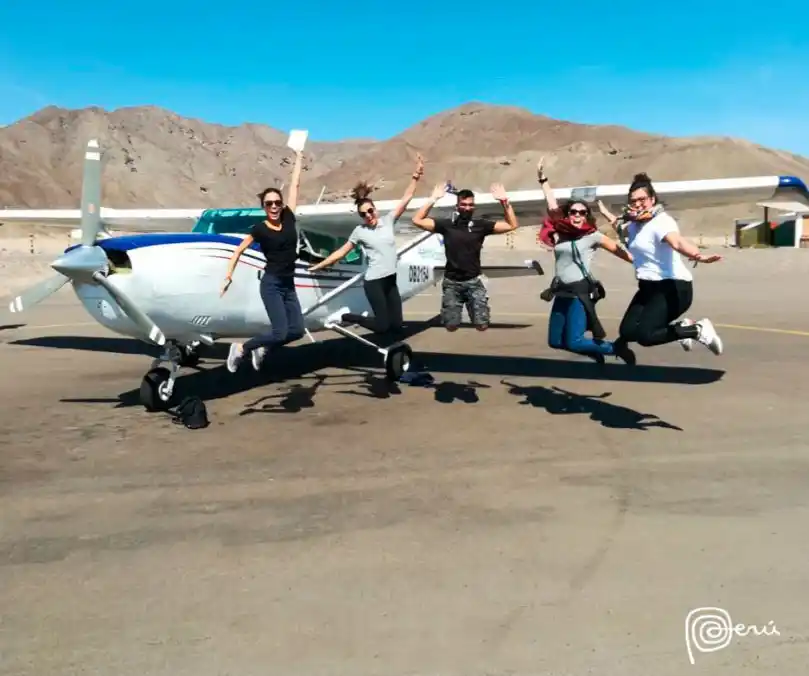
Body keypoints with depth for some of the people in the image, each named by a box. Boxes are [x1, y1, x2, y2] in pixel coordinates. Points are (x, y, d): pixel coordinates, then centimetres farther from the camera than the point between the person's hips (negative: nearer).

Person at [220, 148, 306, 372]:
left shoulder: (289, 218, 2)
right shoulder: (259, 229, -7)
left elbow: (294, 184, 10)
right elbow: (239, 250, 1)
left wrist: (299, 158, 20)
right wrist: (228, 276, -7)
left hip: (289, 285, 5)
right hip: (271, 284, -5)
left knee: (297, 330, 1)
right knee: (280, 333, -13)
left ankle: (261, 349, 22)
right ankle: (241, 349, 8)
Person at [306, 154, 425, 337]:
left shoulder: (387, 220, 4)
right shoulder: (359, 231, -3)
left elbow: (407, 197, 2)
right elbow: (341, 252, 3)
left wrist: (416, 175, -5)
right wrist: (318, 266, 2)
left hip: (391, 280, 5)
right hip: (374, 282, -5)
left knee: (396, 325, 6)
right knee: (382, 326, -6)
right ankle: (345, 316, 11)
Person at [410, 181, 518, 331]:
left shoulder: (481, 225, -1)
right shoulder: (446, 224, -2)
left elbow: (512, 225, -2)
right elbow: (417, 221, -7)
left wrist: (505, 202, -11)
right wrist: (433, 199, -12)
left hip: (474, 282, 0)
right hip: (451, 282, 0)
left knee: (482, 326, -3)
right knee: (451, 326, 4)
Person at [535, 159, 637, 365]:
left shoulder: (593, 236, -1)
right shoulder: (560, 234, 9)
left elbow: (618, 251, -1)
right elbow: (553, 206, 11)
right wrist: (542, 179, 11)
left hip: (581, 292, -6)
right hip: (562, 293, 6)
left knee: (573, 342, -11)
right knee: (555, 341, 7)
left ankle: (618, 349, 11)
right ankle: (595, 352, 29)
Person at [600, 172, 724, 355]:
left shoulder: (661, 221, -17)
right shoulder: (635, 223, 10)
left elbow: (678, 242, -40)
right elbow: (622, 229, 38)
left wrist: (698, 256, -58)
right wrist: (607, 214, 38)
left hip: (673, 287, -9)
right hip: (649, 287, 9)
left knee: (644, 335, -21)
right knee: (627, 332, -3)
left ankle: (698, 330, -1)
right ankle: (680, 326, 17)